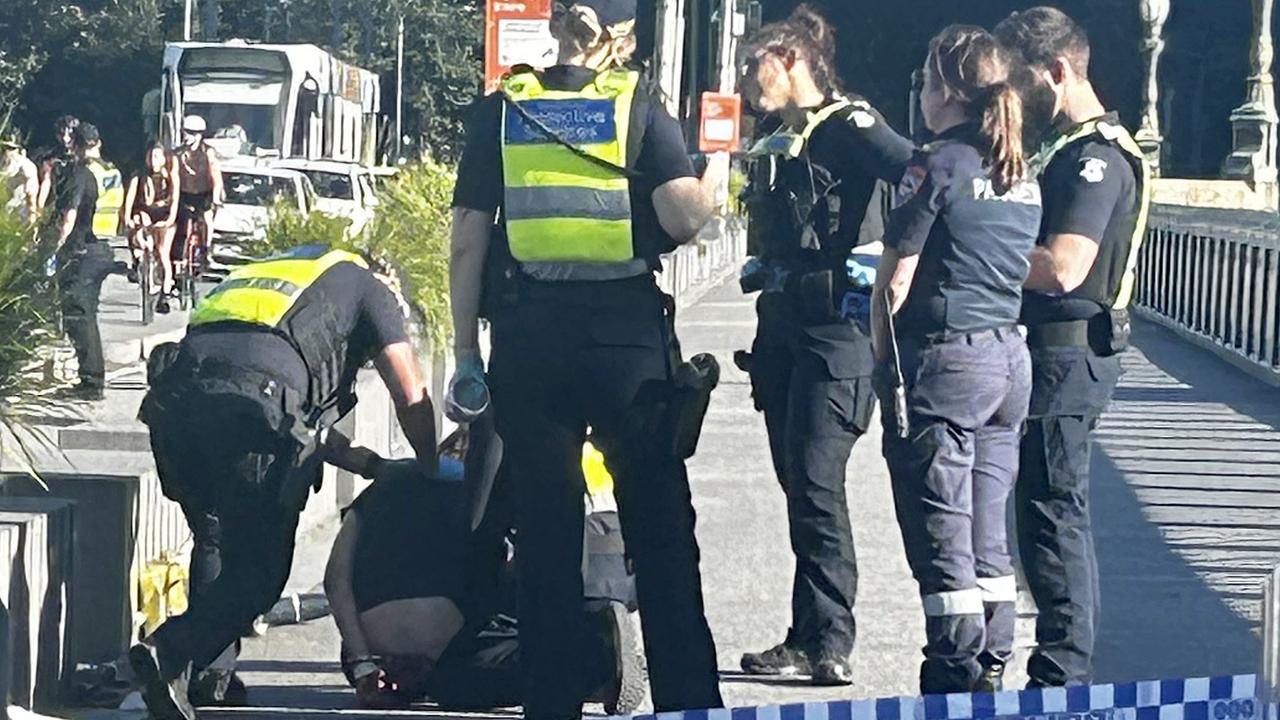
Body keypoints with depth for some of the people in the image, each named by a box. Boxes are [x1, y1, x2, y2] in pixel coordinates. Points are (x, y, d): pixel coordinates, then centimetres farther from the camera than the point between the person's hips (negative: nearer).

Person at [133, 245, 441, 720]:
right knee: (261, 568, 1)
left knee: (215, 543, 24)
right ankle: (170, 653, -19)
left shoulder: (263, 272, 43)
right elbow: (411, 398, 21)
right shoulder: (369, 288, 26)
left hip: (174, 393, 6)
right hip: (252, 403, -6)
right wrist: (431, 472, 35)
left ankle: (207, 673, 11)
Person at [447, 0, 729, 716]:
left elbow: (468, 242, 3)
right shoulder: (638, 105, 0)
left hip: (529, 334, 2)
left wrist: (467, 354, 8)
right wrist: (718, 168, 10)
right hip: (626, 331, -1)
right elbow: (685, 216, -11)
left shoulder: (503, 110, 6)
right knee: (660, 525, 7)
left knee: (546, 530, 7)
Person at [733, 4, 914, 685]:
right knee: (797, 483, 9)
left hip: (834, 329, -9)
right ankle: (808, 640, 14)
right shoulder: (776, 143, 17)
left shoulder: (849, 127, -9)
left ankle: (828, 642, -8)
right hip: (780, 326, 9)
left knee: (816, 483, -12)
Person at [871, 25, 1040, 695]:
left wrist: (882, 356, 3)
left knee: (940, 538, -3)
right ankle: (990, 674, 15)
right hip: (1009, 356, 7)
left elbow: (894, 281, -10)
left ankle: (955, 681, -3)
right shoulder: (1021, 174, 11)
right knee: (987, 534, 12)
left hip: (944, 357, -7)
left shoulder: (939, 164, -11)